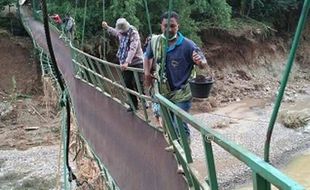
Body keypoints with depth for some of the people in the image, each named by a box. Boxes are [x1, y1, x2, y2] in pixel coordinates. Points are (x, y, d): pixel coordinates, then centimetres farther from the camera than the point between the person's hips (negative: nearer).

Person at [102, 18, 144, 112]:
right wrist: (107, 27, 27)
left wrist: (127, 62, -37)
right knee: (128, 84, 7)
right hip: (125, 63, 7)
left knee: (137, 83, -9)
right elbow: (115, 32, 34)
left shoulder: (134, 33, -17)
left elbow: (132, 49, -29)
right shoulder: (121, 33, 5)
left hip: (136, 63, -7)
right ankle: (134, 104, 18)